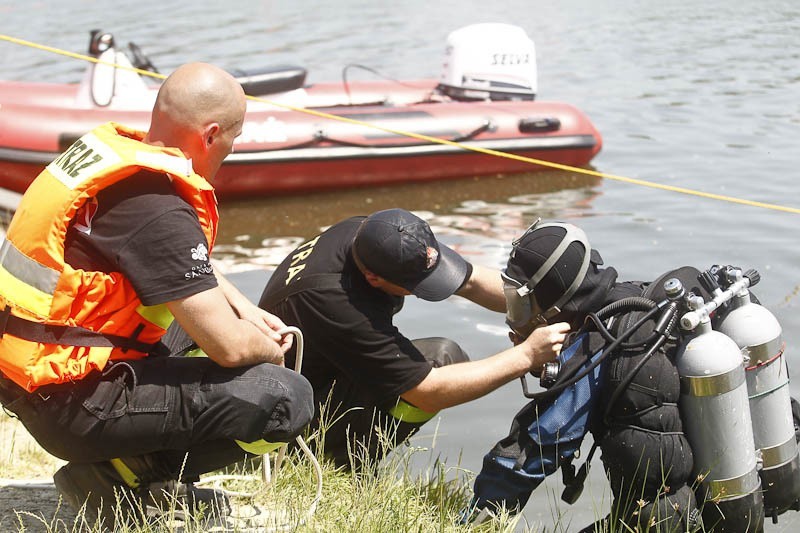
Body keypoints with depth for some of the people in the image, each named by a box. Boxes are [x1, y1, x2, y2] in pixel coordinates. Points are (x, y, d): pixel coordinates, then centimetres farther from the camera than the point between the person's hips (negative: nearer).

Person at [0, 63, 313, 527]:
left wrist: (245, 310, 17)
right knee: (287, 398, -15)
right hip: (73, 406, -10)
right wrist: (270, 350, 0)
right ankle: (124, 476, -4)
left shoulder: (112, 147, 4)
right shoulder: (156, 208, -24)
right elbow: (229, 346, -22)